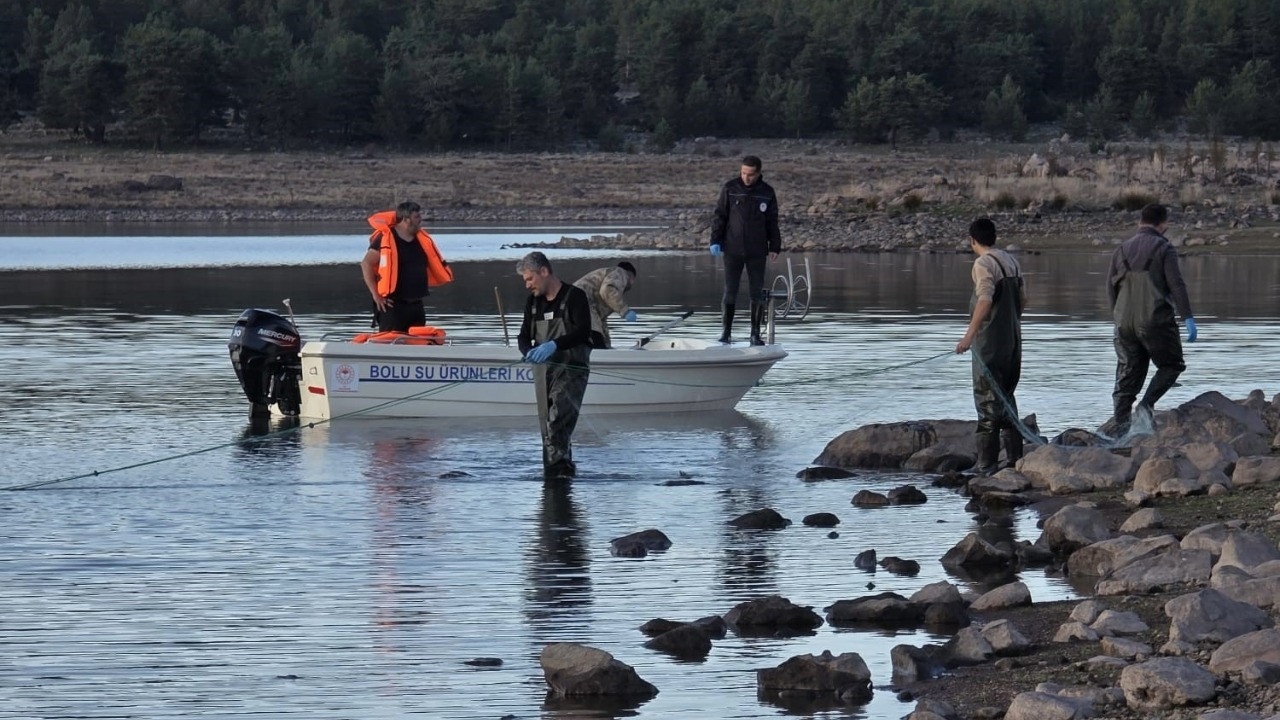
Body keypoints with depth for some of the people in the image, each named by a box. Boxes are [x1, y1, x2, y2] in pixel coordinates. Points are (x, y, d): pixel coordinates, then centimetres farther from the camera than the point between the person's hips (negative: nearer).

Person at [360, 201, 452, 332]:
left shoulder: (422, 239, 10)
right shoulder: (385, 239, -11)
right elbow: (366, 264, -12)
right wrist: (376, 295, -15)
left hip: (416, 305, 7)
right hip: (392, 305, -7)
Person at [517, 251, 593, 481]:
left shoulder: (574, 297, -6)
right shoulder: (533, 302, 15)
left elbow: (583, 331, -16)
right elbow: (524, 336, 12)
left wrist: (554, 345, -30)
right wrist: (529, 352, -12)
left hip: (571, 368, -7)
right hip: (543, 368, 7)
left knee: (559, 417, -24)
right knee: (547, 423, 5)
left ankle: (559, 467, -30)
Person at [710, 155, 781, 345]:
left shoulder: (767, 192, 3)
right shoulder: (730, 189, 0)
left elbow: (772, 222, 9)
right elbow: (720, 216, 3)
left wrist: (775, 247, 4)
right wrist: (716, 241, -4)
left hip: (757, 252, 1)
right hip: (733, 251, -1)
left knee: (757, 294, 2)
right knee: (730, 293, -2)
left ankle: (755, 334, 10)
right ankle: (725, 332, 4)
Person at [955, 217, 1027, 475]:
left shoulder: (984, 264, -14)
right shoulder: (1011, 261, 11)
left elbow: (985, 301, -25)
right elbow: (1022, 299, 16)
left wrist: (969, 335, -27)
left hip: (990, 341, -8)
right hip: (1012, 338, 8)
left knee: (987, 398, -5)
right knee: (1006, 397, 17)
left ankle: (987, 461, -6)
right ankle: (1014, 456, 19)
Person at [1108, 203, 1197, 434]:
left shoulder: (1122, 250, 12)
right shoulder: (1164, 249, -4)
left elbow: (1111, 287, 14)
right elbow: (1176, 285, -11)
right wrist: (1188, 318, -12)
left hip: (1125, 322, 5)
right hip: (1156, 320, -5)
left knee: (1127, 375, 7)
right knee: (1171, 365, 10)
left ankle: (1121, 429, 1)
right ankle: (1147, 404, -11)